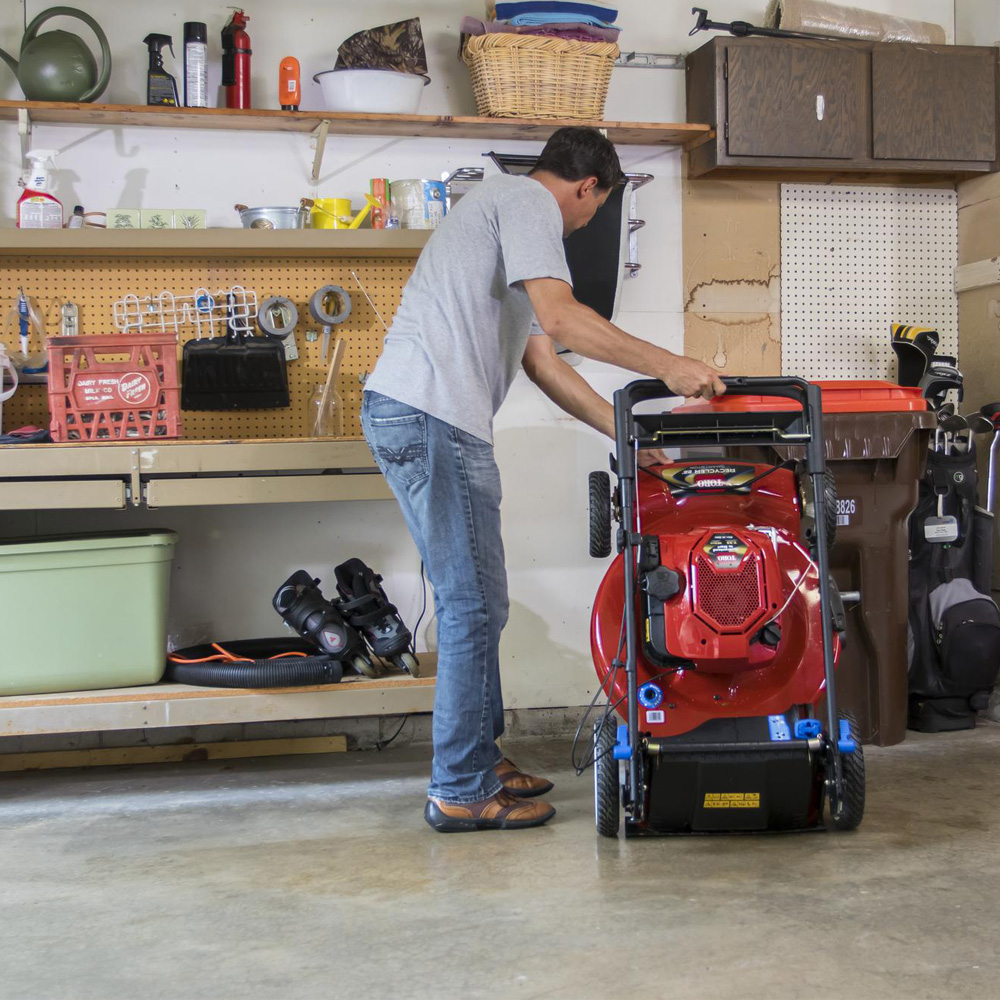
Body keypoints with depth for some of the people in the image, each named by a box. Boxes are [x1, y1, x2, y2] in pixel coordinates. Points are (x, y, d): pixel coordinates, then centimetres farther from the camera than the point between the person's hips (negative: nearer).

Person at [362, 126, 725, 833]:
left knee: (471, 601, 16)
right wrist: (668, 366, -14)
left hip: (406, 413, 11)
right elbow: (559, 318, -18)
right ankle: (461, 793, 3)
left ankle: (480, 757, 26)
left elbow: (541, 359, 26)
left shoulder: (504, 207, 30)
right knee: (475, 604, -5)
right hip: (432, 416, -11)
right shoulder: (528, 200, -1)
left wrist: (625, 431, 24)